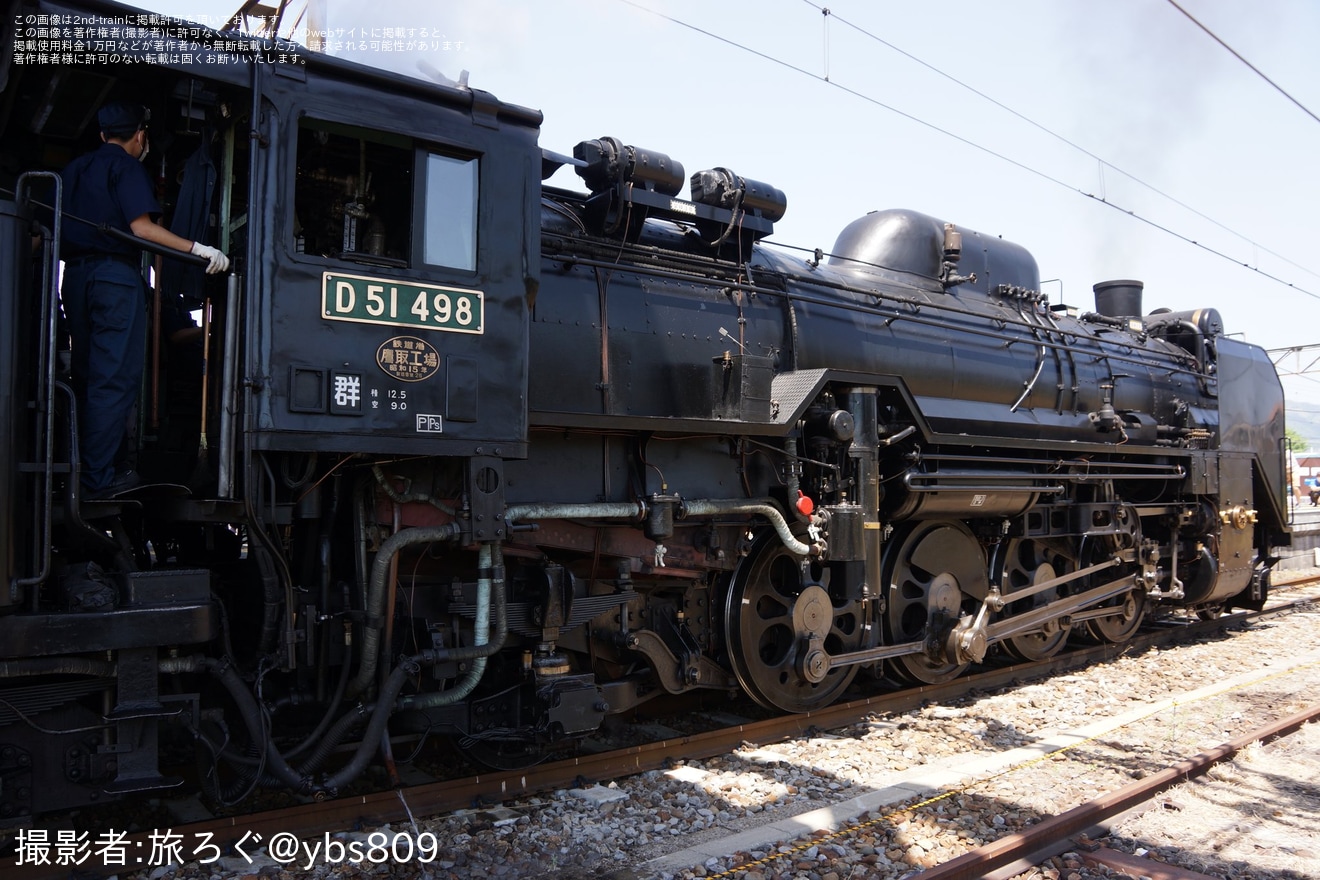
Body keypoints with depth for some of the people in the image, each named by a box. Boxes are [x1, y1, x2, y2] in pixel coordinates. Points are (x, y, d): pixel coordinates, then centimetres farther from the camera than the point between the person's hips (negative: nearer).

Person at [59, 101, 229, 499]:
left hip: (75, 274, 8)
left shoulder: (74, 168, 20)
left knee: (86, 376, 13)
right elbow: (141, 227, -14)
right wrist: (199, 249, -17)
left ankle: (77, 467, 16)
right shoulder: (128, 167, -2)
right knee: (115, 378, -7)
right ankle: (98, 478, -9)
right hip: (116, 275, -7)